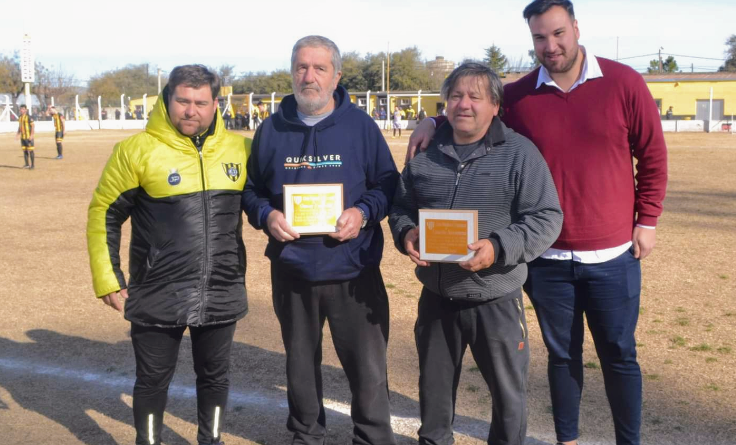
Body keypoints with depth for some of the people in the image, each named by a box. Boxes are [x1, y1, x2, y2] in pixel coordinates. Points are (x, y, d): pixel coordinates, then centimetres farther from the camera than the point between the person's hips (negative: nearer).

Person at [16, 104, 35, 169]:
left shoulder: (29, 117, -12)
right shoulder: (20, 117, 11)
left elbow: (33, 126, -13)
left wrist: (31, 135, -19)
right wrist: (18, 133, 7)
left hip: (29, 136, -7)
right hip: (22, 137, 7)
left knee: (30, 150, -5)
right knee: (24, 150, 9)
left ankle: (33, 165, 1)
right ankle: (27, 164, 17)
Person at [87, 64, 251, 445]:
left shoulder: (239, 149, -1)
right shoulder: (138, 150, -10)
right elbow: (104, 214, -3)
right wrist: (108, 280, -6)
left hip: (223, 294, 3)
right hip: (158, 296, -2)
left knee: (214, 376, 17)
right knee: (153, 379, 12)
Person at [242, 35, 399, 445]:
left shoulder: (360, 125, -1)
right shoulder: (272, 129, 5)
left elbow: (387, 184, 3)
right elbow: (251, 190, 11)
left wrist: (363, 212, -16)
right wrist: (266, 215, -9)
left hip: (354, 272, -2)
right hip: (292, 271, 3)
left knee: (368, 368, 2)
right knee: (301, 364, 18)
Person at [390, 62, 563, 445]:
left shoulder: (519, 152, -8)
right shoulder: (425, 152, 5)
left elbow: (547, 219, -11)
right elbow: (400, 207, 14)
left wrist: (499, 249, -25)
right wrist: (405, 233, -9)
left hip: (496, 301, -3)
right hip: (436, 297, 4)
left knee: (507, 390, 13)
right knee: (434, 387, 19)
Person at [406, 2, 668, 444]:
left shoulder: (623, 82, -6)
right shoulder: (518, 96, -2)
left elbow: (652, 156, 0)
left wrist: (647, 220, -1)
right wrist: (434, 122, -8)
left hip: (613, 255, -1)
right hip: (547, 257, 2)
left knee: (619, 355, 10)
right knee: (562, 355, 15)